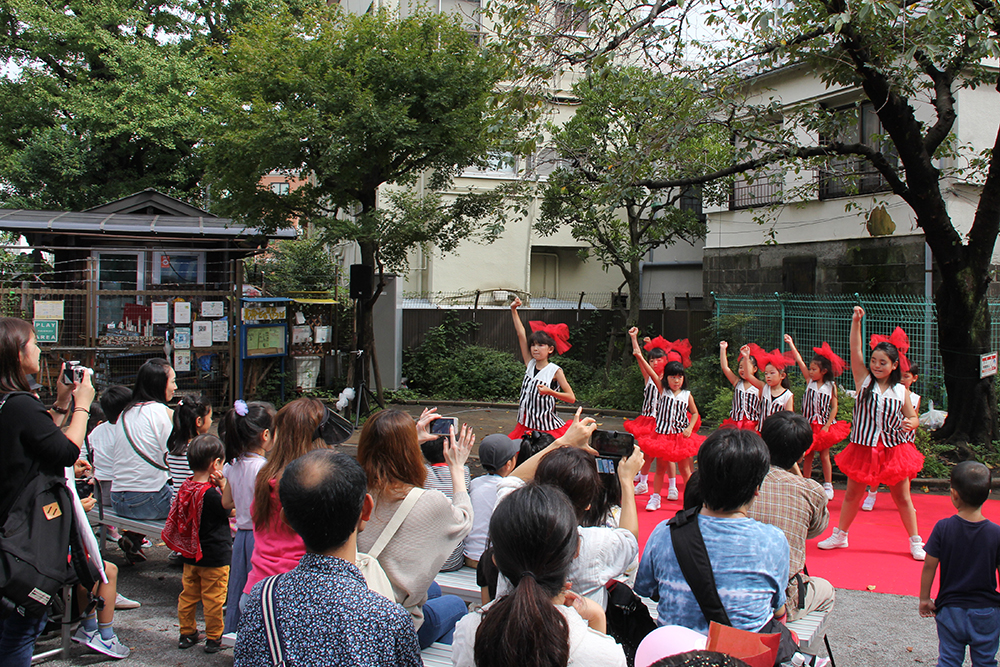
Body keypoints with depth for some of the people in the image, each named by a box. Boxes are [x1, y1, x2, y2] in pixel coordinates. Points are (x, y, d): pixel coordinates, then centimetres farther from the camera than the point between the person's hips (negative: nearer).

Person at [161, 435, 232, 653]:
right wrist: (223, 485, -16)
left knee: (188, 595, 18)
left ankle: (187, 633, 29)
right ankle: (213, 639, 14)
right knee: (213, 599, 5)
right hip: (214, 557, -7)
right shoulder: (211, 493, -25)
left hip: (190, 555, 7)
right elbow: (230, 511, -14)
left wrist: (217, 485, -3)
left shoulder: (186, 486, -2)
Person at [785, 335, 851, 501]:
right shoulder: (809, 381, 0)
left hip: (824, 425, -2)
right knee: (807, 456, 6)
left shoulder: (831, 386, -6)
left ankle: (828, 486, 15)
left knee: (824, 455, 4)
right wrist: (791, 344, -10)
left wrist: (827, 426, -13)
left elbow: (834, 408, -5)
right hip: (808, 424, 2)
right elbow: (799, 361, -5)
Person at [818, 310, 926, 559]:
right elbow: (855, 351, -12)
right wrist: (856, 321, -20)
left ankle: (915, 542, 21)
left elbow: (913, 418, 7)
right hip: (863, 448, 1)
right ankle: (840, 536, 27)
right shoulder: (864, 381, -3)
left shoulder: (901, 391, -1)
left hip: (894, 450, 0)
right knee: (852, 495, 12)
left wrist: (910, 423, -18)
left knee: (902, 498, 8)